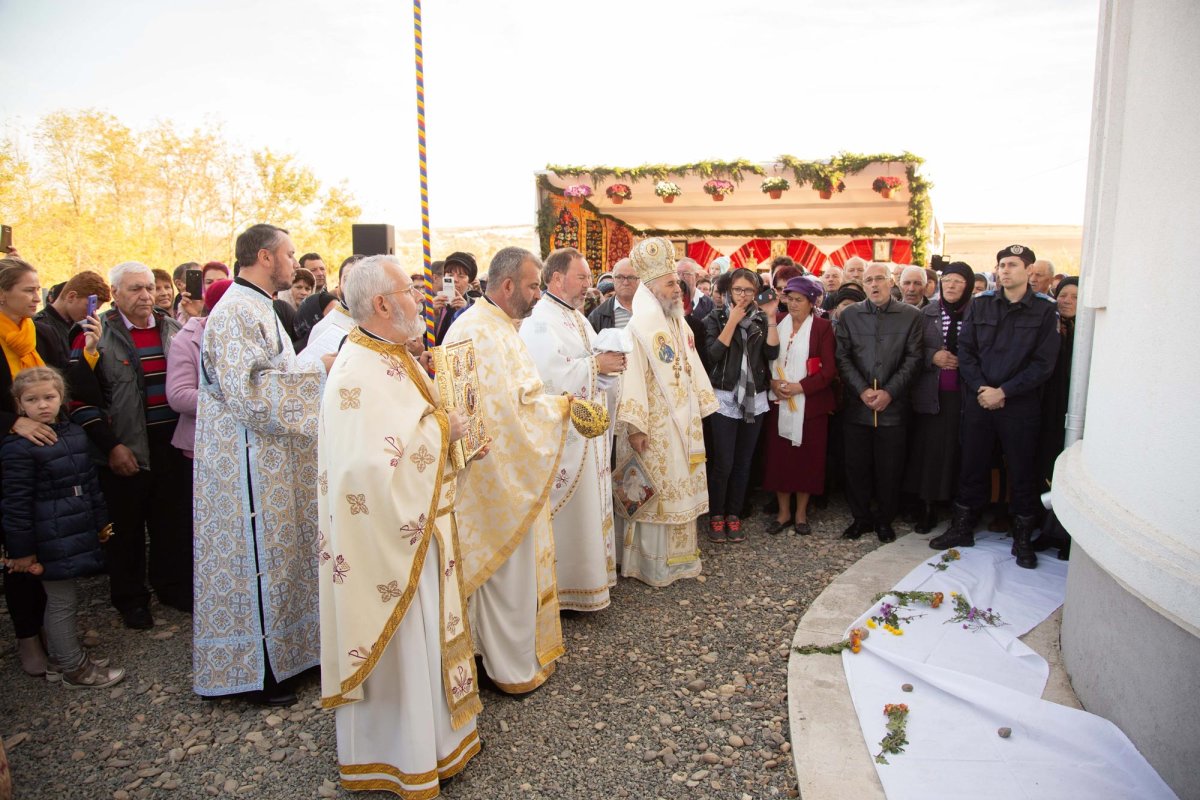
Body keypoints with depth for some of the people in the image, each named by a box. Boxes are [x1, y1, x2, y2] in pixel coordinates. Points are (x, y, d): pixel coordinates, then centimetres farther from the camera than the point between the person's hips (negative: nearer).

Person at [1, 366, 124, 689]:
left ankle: (60, 658, 34)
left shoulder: (74, 433, 8)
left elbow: (91, 483, 16)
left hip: (77, 534, 7)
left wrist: (101, 522, 19)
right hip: (51, 541, -7)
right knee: (63, 602, 3)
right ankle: (74, 669, 16)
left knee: (61, 599, 19)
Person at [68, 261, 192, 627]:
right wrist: (110, 446, -12)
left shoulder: (172, 328, 7)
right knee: (127, 528, 9)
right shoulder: (96, 334, -6)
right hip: (125, 452, -3)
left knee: (174, 522, 13)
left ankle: (173, 586, 30)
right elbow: (80, 398, -9)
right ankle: (130, 598, 26)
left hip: (173, 446, 4)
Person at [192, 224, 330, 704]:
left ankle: (277, 648, 30)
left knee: (272, 551, 16)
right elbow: (250, 392, -25)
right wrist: (319, 372, -21)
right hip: (249, 462, -10)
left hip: (271, 458, 10)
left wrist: (314, 372, 6)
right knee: (256, 555, 1)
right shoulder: (236, 312, -18)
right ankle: (256, 669, 15)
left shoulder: (256, 308, 14)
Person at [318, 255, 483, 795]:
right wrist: (440, 429, -21)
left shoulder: (393, 357, 7)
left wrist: (454, 436, 2)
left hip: (419, 525, 10)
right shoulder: (356, 375, -23)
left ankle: (432, 731, 40)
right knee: (399, 642, 6)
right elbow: (374, 466, -32)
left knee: (423, 631, 21)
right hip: (388, 535, -10)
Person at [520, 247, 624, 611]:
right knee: (567, 510, -1)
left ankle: (590, 571, 30)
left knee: (589, 505, 16)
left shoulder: (578, 318, 15)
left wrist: (610, 363, -3)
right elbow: (550, 376, -26)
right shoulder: (539, 321, -15)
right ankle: (565, 587, 12)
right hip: (561, 434, -9)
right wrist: (597, 365, -18)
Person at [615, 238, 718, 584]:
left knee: (679, 487, 14)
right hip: (654, 427, -8)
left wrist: (699, 408, 13)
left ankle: (677, 555, 26)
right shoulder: (638, 327, -13)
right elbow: (631, 377, -19)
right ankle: (651, 563, 13)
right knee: (653, 492, 0)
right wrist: (634, 426, -22)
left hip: (684, 424, 8)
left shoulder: (680, 325, 11)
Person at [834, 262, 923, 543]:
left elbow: (913, 358, -1)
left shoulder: (910, 315, 4)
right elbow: (843, 357, 1)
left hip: (893, 405, -1)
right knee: (856, 466, 6)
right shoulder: (849, 315, 6)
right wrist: (862, 391, -10)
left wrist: (889, 392, -10)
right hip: (856, 405, 1)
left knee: (890, 468, 5)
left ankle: (884, 519, 21)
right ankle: (861, 518, 21)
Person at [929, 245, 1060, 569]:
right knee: (972, 466, 10)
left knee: (1022, 472, 7)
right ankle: (962, 528, 24)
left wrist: (1003, 392, -13)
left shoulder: (1044, 310, -2)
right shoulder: (980, 305, 5)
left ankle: (1022, 539, 21)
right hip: (978, 400, 2)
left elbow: (1044, 364, -7)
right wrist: (981, 389, -10)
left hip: (1020, 404, -2)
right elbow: (965, 350, 2)